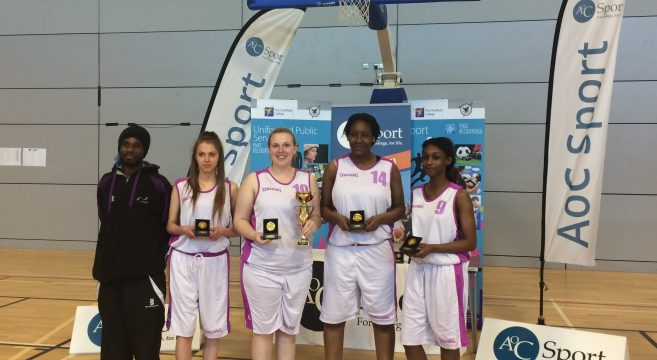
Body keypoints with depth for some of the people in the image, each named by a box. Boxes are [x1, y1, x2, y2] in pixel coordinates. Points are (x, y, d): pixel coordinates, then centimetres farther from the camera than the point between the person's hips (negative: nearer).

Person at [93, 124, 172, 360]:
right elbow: (106, 224, 18)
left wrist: (154, 254, 1)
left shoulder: (158, 184, -6)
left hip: (145, 276, -5)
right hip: (110, 274, 5)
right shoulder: (106, 183, 9)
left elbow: (170, 228, -1)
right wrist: (109, 257, 14)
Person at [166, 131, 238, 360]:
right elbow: (170, 225, 7)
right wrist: (185, 230, -13)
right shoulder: (181, 186, 3)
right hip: (183, 259, 0)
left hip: (214, 261, 0)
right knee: (183, 324, 3)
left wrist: (222, 232, -15)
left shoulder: (229, 188, 1)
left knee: (213, 323, 7)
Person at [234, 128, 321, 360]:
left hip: (298, 266, 3)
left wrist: (312, 224, -13)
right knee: (263, 329, 4)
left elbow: (316, 216, 10)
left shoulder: (308, 180, 8)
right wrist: (254, 235, -19)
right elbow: (240, 219, 1)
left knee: (289, 329, 13)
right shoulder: (254, 180, 1)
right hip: (261, 266, -2)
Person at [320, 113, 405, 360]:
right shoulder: (335, 167, 4)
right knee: (334, 313, 5)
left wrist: (380, 218, -12)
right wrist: (337, 218, -14)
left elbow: (399, 208, 7)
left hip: (377, 250, 0)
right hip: (341, 250, 0)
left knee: (383, 314, 6)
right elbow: (323, 207, 7)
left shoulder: (389, 169, 4)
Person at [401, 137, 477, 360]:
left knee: (448, 340, 7)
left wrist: (432, 248, -20)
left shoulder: (459, 196, -8)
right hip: (418, 270, 5)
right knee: (410, 340, 8)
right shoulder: (416, 193, 8)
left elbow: (470, 242, -10)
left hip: (446, 271, -5)